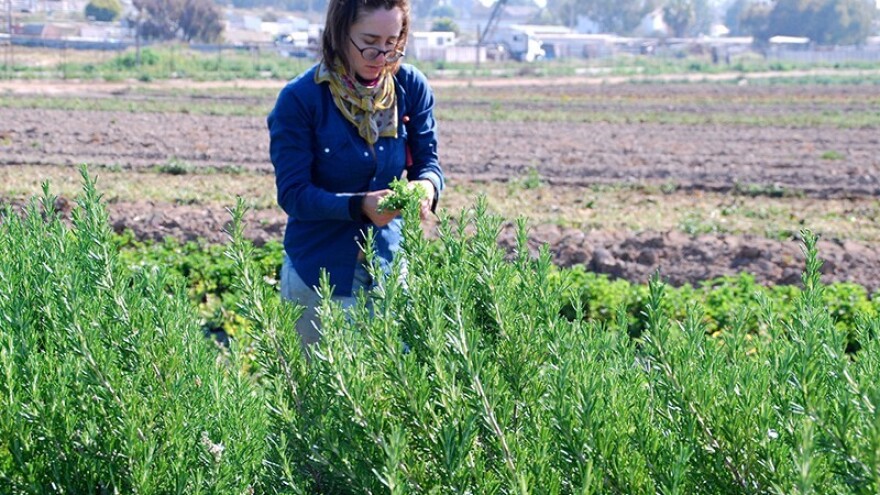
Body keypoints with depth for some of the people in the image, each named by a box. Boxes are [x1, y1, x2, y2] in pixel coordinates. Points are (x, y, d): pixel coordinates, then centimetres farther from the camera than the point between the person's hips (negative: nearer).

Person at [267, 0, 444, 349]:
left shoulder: (411, 87, -5)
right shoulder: (301, 99, -15)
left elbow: (427, 162, 0)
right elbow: (292, 193, -15)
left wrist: (426, 186, -24)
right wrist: (360, 205, -29)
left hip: (388, 263, 3)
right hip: (320, 268, -3)